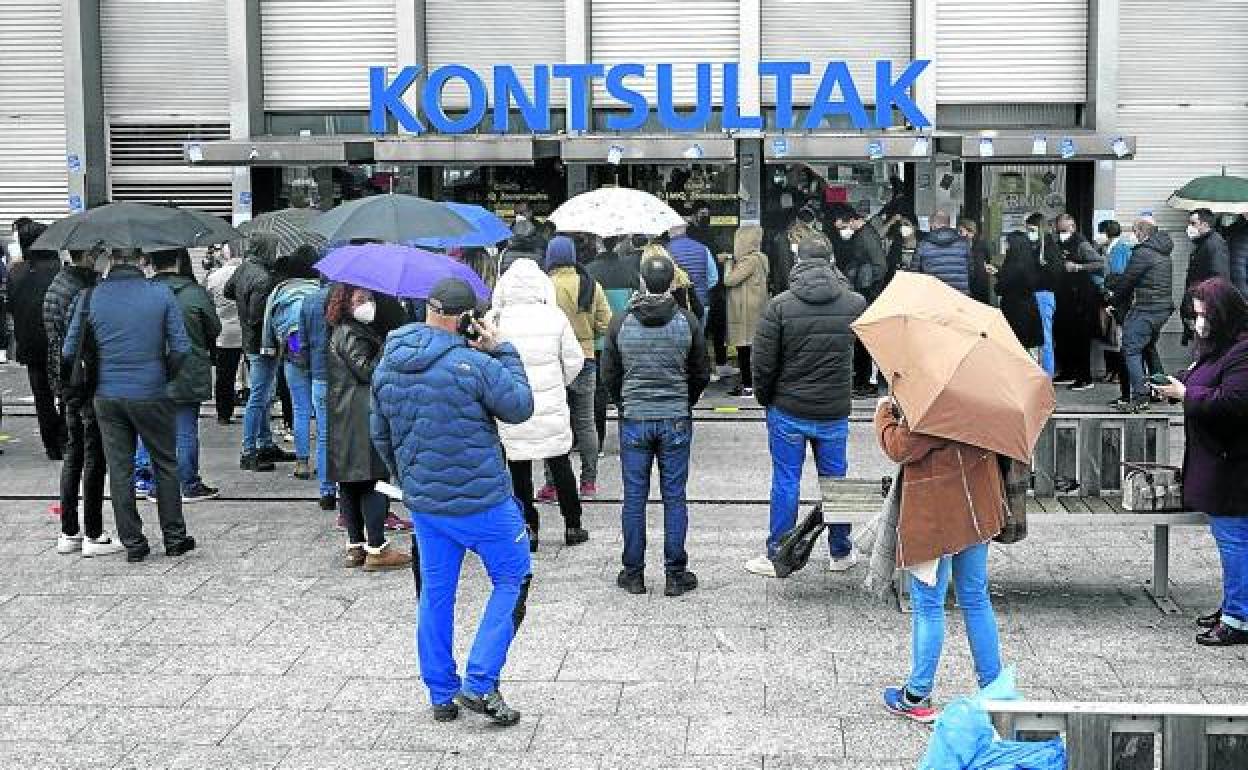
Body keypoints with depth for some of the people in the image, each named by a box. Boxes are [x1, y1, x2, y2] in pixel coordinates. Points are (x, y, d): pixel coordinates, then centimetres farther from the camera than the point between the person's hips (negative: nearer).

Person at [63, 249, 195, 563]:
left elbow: (69, 351, 0)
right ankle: (174, 537, 18)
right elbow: (181, 347, -9)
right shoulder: (161, 293, -8)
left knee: (120, 471, 9)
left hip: (107, 397, 2)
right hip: (151, 395, -1)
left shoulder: (89, 298, -4)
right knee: (165, 465, 12)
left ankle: (133, 542, 14)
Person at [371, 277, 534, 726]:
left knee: (435, 594, 16)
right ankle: (480, 684, 4)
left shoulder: (386, 368, 2)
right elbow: (521, 408, -8)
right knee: (513, 579, 10)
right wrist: (502, 351, -3)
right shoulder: (475, 365, -20)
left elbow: (380, 436, 13)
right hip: (480, 500, -6)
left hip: (422, 502, 6)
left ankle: (442, 696, 24)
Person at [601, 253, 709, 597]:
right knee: (674, 497, 6)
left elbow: (609, 374, 3)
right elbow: (701, 374, 3)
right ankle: (676, 575, 10)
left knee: (634, 498, 8)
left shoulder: (621, 322, -4)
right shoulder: (688, 321, -4)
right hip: (676, 421, 0)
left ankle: (633, 573, 14)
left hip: (633, 421, 0)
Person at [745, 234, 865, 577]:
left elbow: (763, 363, -9)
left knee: (785, 482, 7)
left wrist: (766, 398, 6)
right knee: (835, 480, 14)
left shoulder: (779, 306, -13)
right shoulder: (855, 303, -6)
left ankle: (777, 556, 14)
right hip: (835, 413, 2)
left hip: (788, 411, -2)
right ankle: (840, 552, 26)